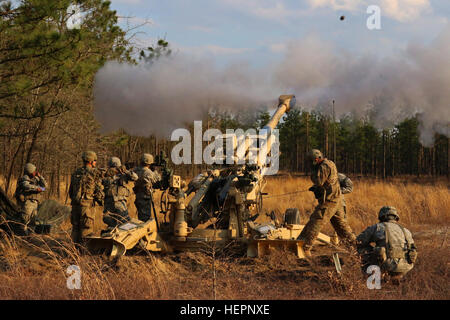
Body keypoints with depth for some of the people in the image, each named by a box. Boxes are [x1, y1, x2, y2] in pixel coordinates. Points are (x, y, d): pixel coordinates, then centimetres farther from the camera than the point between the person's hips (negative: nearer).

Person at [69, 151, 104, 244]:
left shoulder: (76, 173, 12)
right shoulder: (94, 174, -7)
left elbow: (70, 191, 17)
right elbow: (99, 191, -6)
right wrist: (101, 201, 11)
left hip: (75, 204, 6)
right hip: (87, 205, -6)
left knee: (76, 227, 13)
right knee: (86, 230, -2)